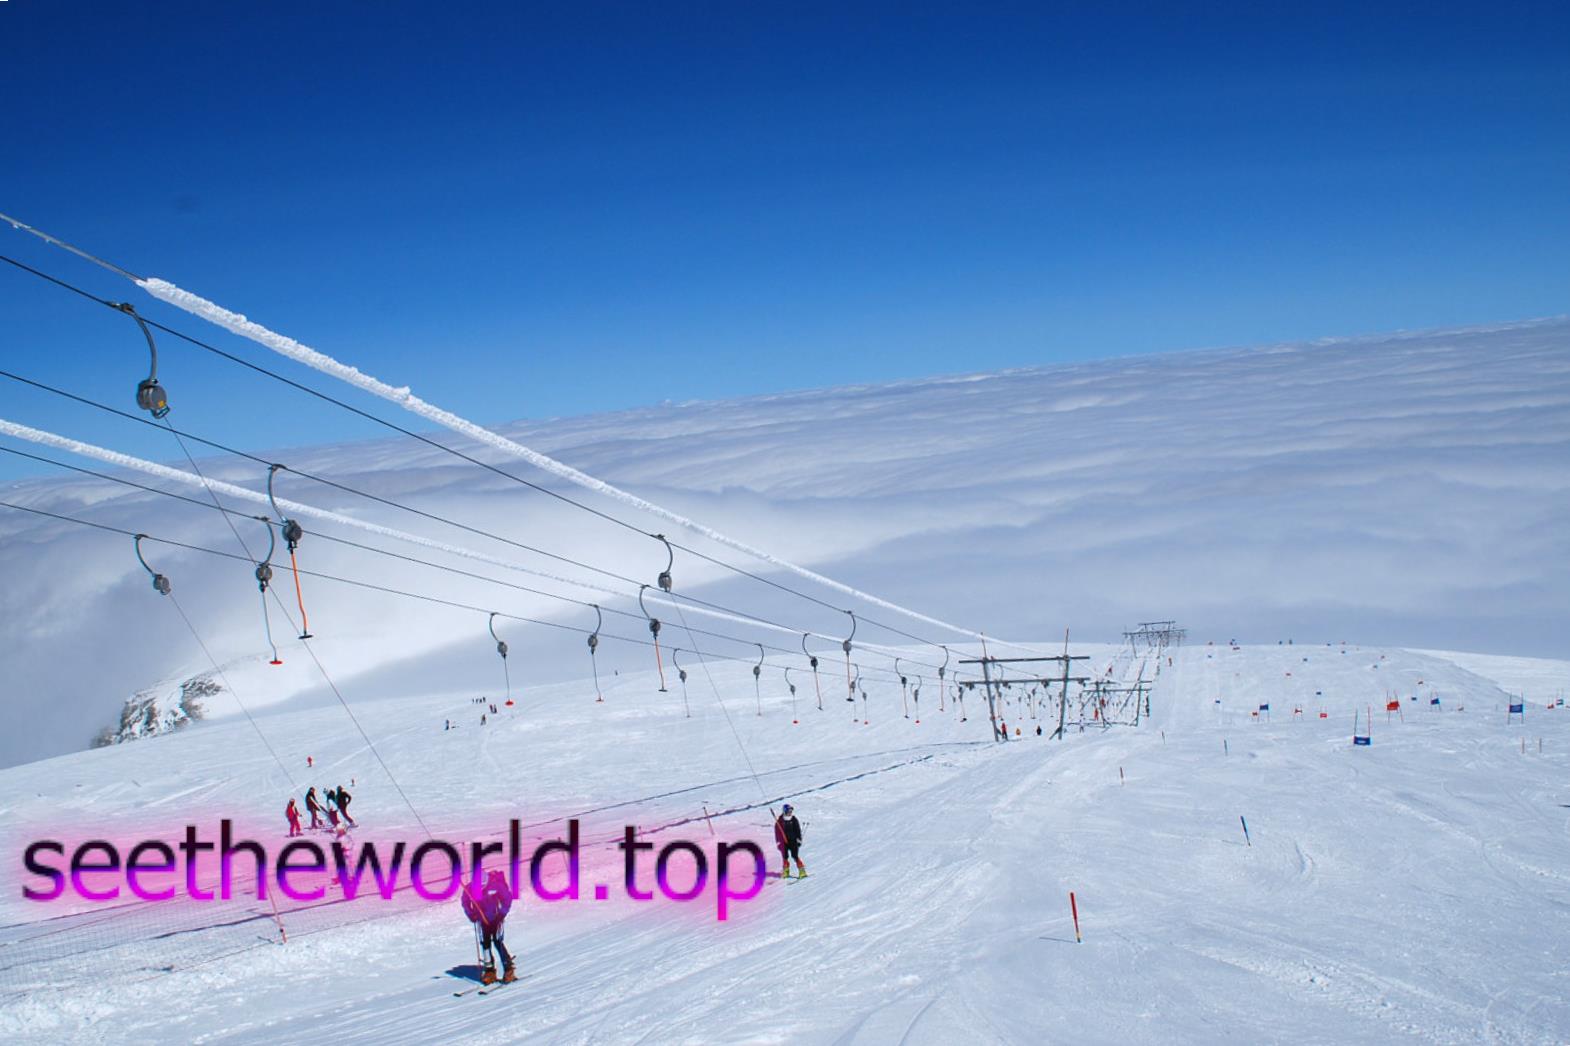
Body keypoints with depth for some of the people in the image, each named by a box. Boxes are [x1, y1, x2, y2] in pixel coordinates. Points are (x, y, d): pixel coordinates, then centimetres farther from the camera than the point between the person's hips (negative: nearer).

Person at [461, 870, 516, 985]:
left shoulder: (496, 885, -22)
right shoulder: (469, 889, -16)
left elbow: (507, 898, -9)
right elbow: (465, 903, 2)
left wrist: (502, 913, -14)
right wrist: (471, 915, -10)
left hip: (496, 919, -3)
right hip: (482, 920, 3)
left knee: (497, 942, -12)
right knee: (485, 944, 4)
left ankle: (509, 970, -6)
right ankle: (490, 971, 15)